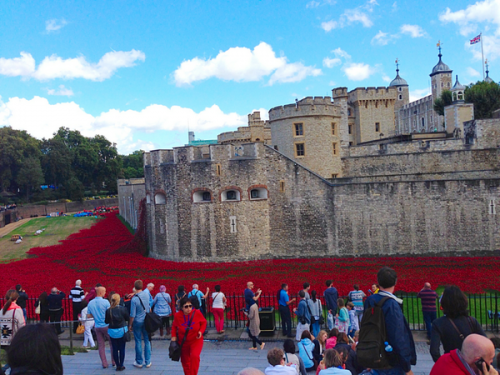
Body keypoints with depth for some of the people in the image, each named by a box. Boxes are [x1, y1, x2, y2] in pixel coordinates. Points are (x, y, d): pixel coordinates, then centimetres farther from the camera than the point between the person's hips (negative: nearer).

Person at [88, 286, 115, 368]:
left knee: (101, 345, 10)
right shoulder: (105, 302, -15)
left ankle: (104, 363, 12)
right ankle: (114, 361, 15)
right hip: (106, 326, -4)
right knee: (112, 343, 11)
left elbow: (88, 315, 9)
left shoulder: (90, 303, 1)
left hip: (97, 327, 4)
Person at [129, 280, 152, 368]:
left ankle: (139, 362, 14)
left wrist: (130, 325, -2)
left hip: (137, 322, -4)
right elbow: (147, 289, 21)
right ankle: (147, 362, 14)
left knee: (138, 342, 5)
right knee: (147, 341, 9)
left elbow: (132, 315, -16)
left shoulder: (134, 299, -19)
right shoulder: (146, 294, -7)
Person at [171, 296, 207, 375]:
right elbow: (174, 326, 7)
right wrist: (174, 336, -7)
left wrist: (201, 331, -16)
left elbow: (204, 322, 0)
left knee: (194, 356, -26)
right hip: (183, 342, 2)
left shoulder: (197, 313, -17)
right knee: (185, 361, 11)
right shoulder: (177, 316, -14)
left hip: (196, 340, -2)